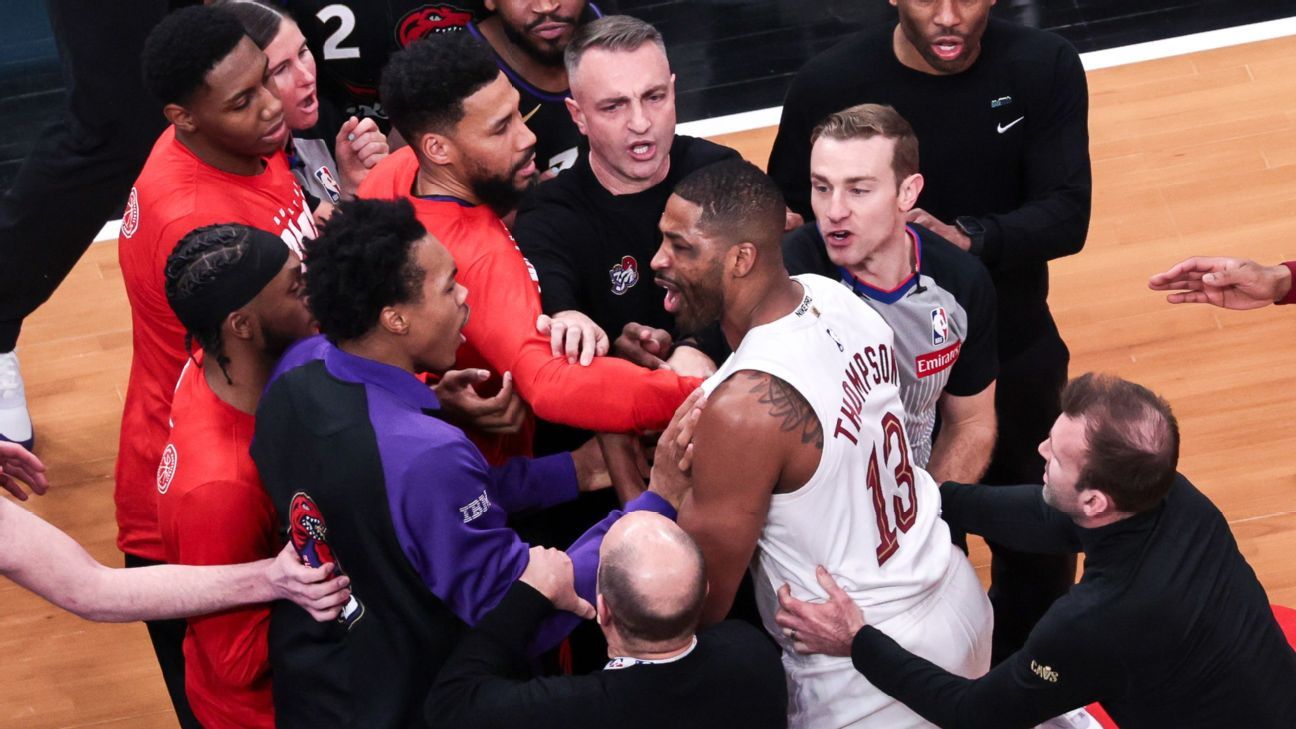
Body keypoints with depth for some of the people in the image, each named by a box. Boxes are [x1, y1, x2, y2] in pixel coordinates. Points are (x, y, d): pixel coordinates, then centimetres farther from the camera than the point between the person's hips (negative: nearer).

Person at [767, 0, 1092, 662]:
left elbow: (1068, 215, -18)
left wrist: (965, 236, -35)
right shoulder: (828, 85, -16)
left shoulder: (1045, 69, -12)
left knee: (1038, 545, 21)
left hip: (1017, 358, 3)